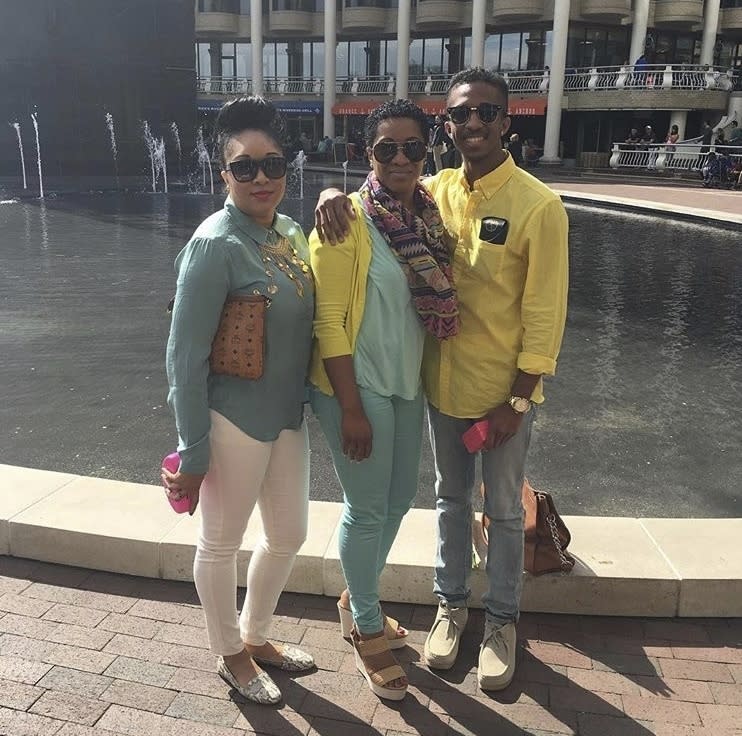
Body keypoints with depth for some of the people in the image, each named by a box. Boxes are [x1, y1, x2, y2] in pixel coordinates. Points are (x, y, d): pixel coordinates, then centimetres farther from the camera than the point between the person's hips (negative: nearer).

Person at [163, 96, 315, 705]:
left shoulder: (292, 232, 3)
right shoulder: (215, 245, -18)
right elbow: (185, 357, -17)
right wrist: (192, 450, -15)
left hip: (289, 416, 8)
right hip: (235, 420, -8)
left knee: (289, 535, 21)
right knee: (221, 543, 14)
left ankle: (256, 636, 45)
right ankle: (230, 655, 38)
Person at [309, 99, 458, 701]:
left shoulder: (429, 213, 5)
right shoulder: (347, 219, -14)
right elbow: (330, 319, -16)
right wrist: (352, 409, -18)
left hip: (407, 384, 7)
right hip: (357, 385, -7)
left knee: (400, 498, 18)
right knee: (367, 509, 4)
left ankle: (357, 598, 42)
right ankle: (367, 629, 28)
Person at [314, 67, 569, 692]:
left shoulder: (538, 206, -15)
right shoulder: (433, 192, -1)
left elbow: (544, 315, -13)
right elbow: (374, 203, 7)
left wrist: (515, 402, -13)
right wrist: (336, 198, -18)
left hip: (503, 392, -4)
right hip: (442, 383, 4)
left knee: (504, 511, 14)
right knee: (451, 499, 20)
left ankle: (502, 619, 36)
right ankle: (452, 603, 41)